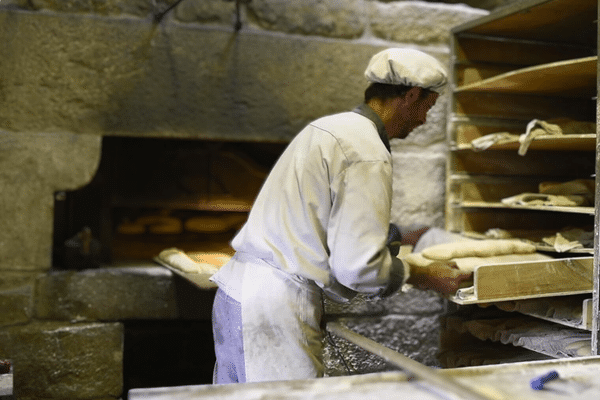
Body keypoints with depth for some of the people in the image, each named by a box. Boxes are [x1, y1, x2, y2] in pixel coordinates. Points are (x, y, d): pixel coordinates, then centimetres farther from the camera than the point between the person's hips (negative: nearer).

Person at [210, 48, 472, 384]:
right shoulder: (369, 155, -15)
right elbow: (358, 265, -18)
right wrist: (425, 277, -2)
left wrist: (399, 235, 33)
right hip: (276, 309, -10)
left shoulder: (330, 127, 15)